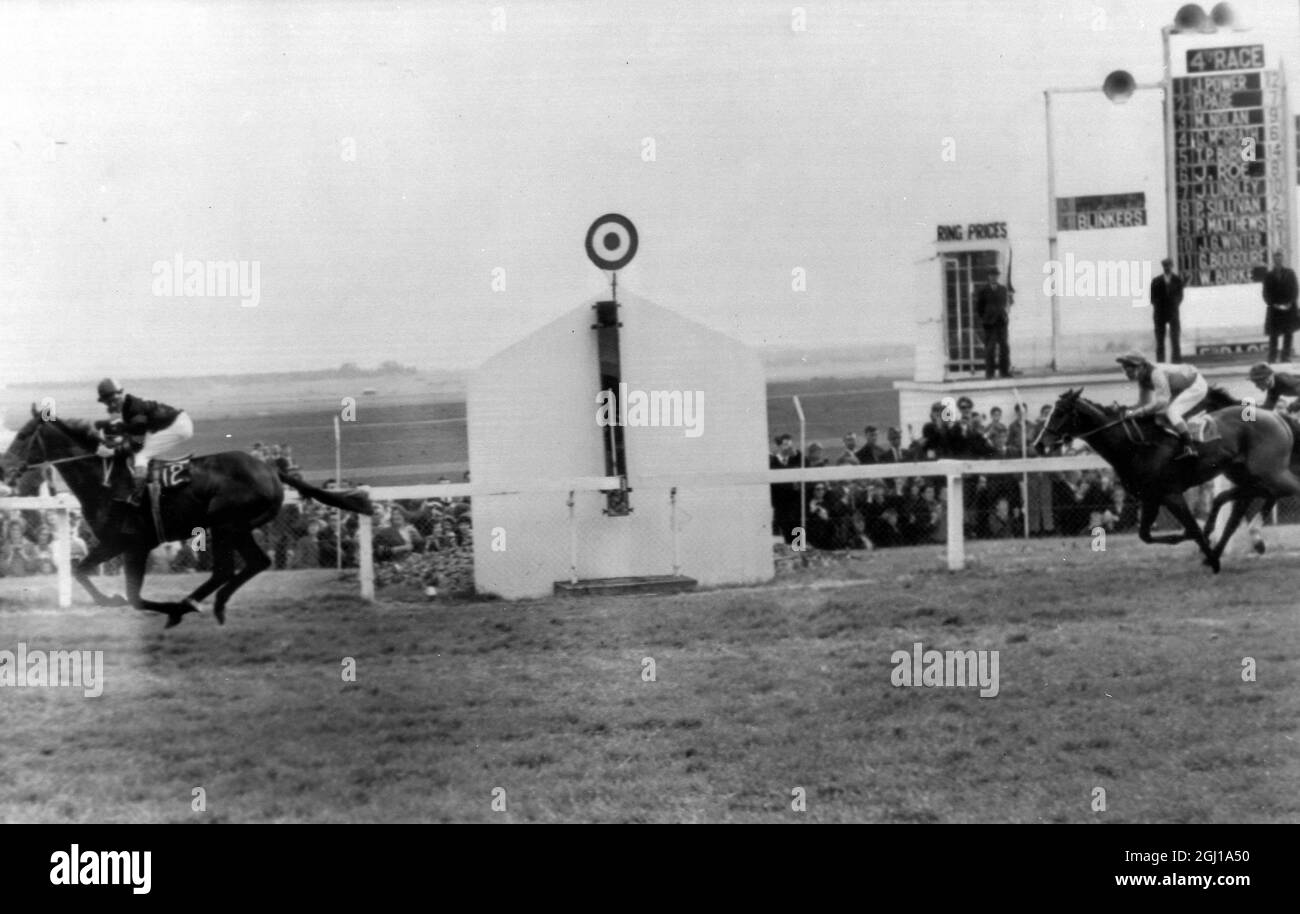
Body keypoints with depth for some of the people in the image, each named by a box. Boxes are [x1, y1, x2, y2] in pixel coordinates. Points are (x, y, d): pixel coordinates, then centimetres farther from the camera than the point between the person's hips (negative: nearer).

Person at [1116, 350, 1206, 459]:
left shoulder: (1156, 373, -33)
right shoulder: (1142, 377, -4)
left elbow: (1162, 401, -35)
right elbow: (1144, 403, 2)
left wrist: (1138, 412, -35)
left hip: (1197, 384, -10)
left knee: (1171, 411, -25)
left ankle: (1189, 448, -29)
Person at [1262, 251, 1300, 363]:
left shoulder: (1290, 273, 6)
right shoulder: (1268, 275, 4)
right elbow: (1266, 293, 2)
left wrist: (1290, 303, -10)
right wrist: (1273, 304, -12)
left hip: (1289, 308, 1)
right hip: (1274, 310, -1)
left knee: (1288, 334, 0)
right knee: (1273, 335, -2)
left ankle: (1286, 357, 6)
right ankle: (1272, 358, 2)